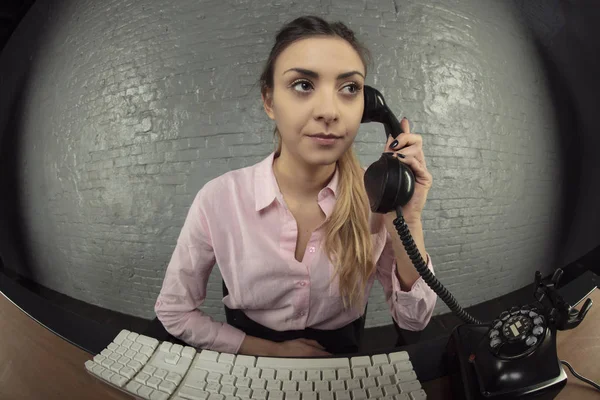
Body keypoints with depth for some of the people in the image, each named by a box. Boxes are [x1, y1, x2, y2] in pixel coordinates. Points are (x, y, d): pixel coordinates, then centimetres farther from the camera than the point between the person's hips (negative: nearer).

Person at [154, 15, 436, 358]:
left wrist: (407, 221, -24)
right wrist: (272, 350, -8)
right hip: (254, 359, 0)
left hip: (345, 360, 1)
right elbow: (174, 312, -5)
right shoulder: (219, 199, -19)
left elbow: (414, 320, -10)